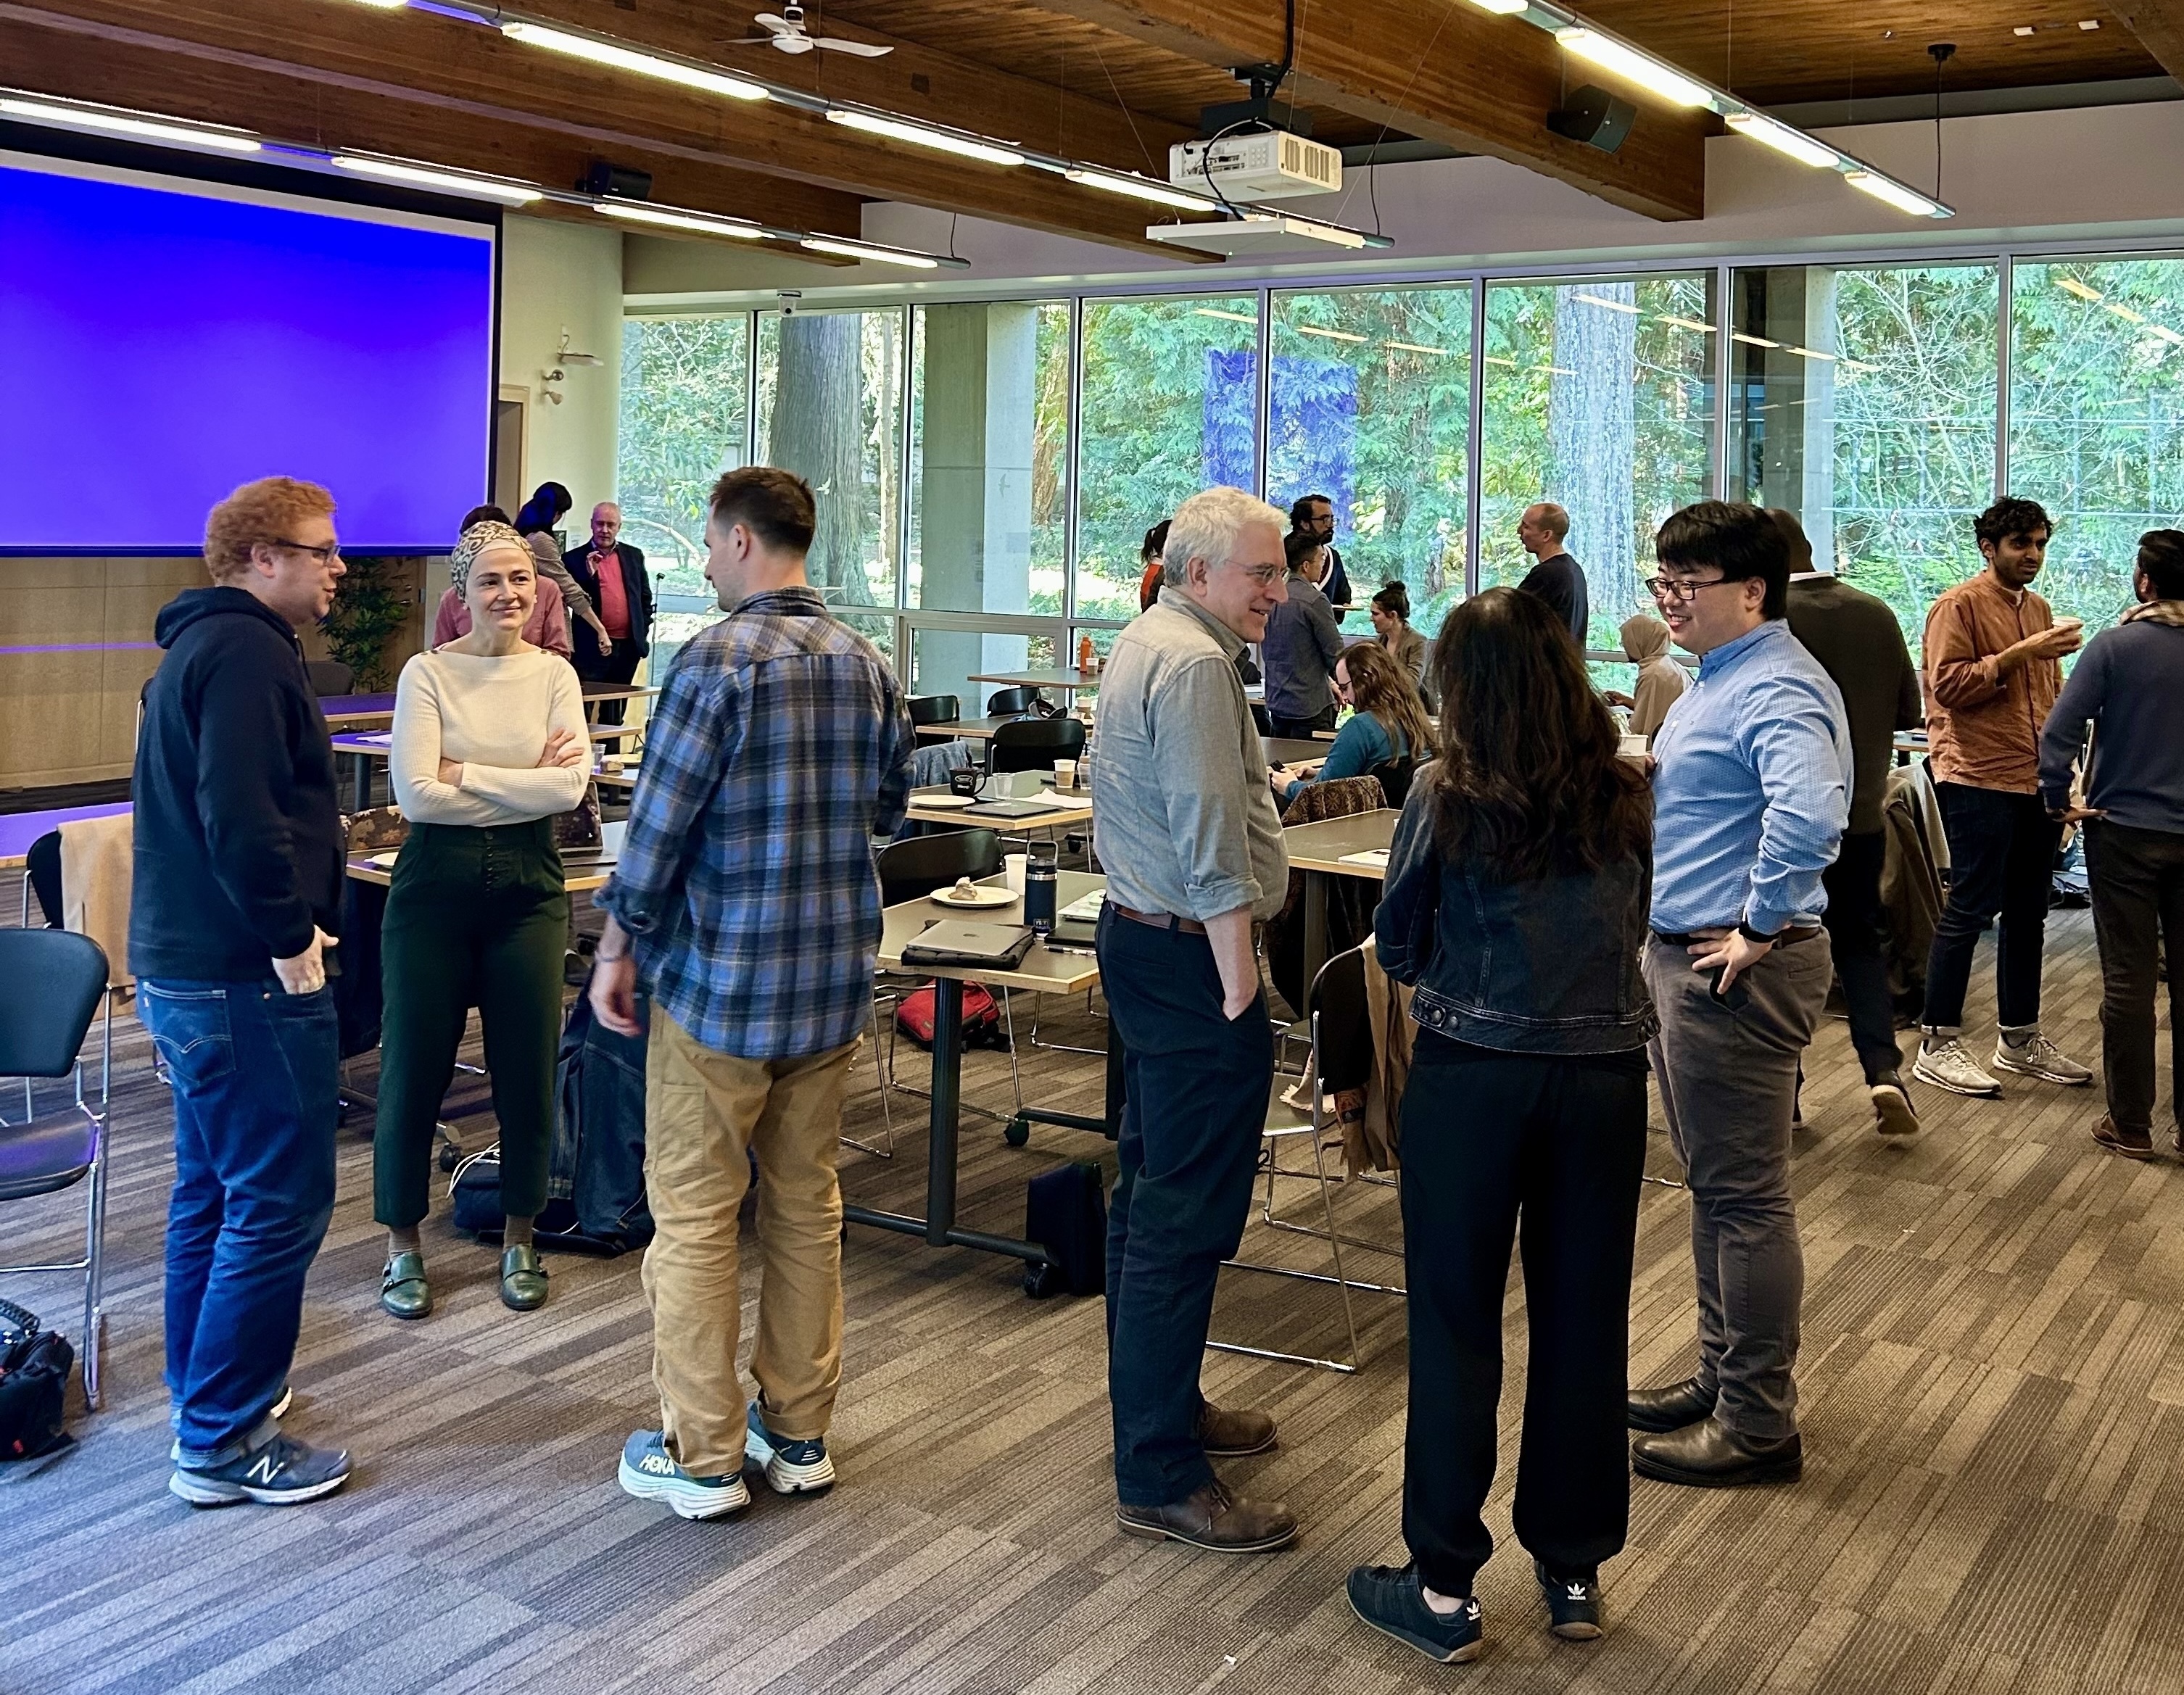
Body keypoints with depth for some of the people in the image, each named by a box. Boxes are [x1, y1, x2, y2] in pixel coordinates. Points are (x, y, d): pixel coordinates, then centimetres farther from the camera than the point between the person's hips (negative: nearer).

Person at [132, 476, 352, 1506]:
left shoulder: (200, 645, 18)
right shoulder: (246, 650, -15)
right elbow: (241, 816, -27)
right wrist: (291, 932, -18)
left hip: (182, 970, 11)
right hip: (246, 982, -11)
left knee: (212, 1192, 19)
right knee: (278, 1206, -4)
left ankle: (207, 1395, 32)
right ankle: (223, 1445, 2)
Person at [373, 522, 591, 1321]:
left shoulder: (554, 675, 4)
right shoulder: (428, 673, -4)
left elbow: (569, 786, -9)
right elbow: (417, 794, -14)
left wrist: (463, 773, -11)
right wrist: (523, 786, -10)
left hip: (528, 889, 2)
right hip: (435, 887, -2)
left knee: (527, 1071, 7)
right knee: (415, 1069, 4)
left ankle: (519, 1240, 24)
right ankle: (403, 1245, 20)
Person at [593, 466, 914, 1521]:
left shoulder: (718, 660, -15)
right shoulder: (866, 663, 6)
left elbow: (658, 822, -15)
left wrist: (616, 950, -4)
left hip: (720, 981, -6)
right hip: (835, 980, 6)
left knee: (694, 1215, 4)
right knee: (806, 1204, 15)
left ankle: (701, 1457, 10)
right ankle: (799, 1434, 24)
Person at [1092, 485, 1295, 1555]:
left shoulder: (1142, 644, 16)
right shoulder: (1195, 664, -18)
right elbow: (1211, 852, -23)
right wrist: (1241, 988, -21)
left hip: (1139, 938, 11)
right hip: (1190, 956, -11)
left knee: (1151, 1195, 19)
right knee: (1186, 1220, -7)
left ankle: (1157, 1407, 32)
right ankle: (1159, 1480, -2)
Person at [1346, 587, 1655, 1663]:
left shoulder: (1448, 797, -9)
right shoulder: (1627, 797, 1)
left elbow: (1397, 947, -1)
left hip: (1471, 1075, -3)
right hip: (1604, 1076, 3)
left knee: (1456, 1327, 6)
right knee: (1584, 1324, 12)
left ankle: (1444, 1587, 13)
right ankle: (1575, 1572, 25)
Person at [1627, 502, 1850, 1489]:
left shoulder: (1775, 691, -20)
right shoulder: (1721, 679, 14)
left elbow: (1809, 813, -37)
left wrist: (1761, 928, -28)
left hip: (1735, 973, -11)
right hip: (1684, 957, 11)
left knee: (1743, 1198, -1)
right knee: (1714, 1185, 20)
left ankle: (1758, 1426, 10)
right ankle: (1723, 1379, 33)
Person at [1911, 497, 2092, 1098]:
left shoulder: (2038, 609, 18)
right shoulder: (1959, 606, -5)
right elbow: (1947, 685, -16)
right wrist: (2020, 654, -21)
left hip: (2037, 784, 8)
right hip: (1980, 782, -8)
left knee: (2028, 913, 11)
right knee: (1970, 910, -6)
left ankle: (2020, 1039, 21)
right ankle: (1937, 1046, 0)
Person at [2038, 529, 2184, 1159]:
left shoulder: (2115, 646, -10)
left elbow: (2059, 733, -17)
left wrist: (2059, 801, -4)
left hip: (2124, 830, -3)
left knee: (2129, 980, 3)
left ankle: (2130, 1125, 8)